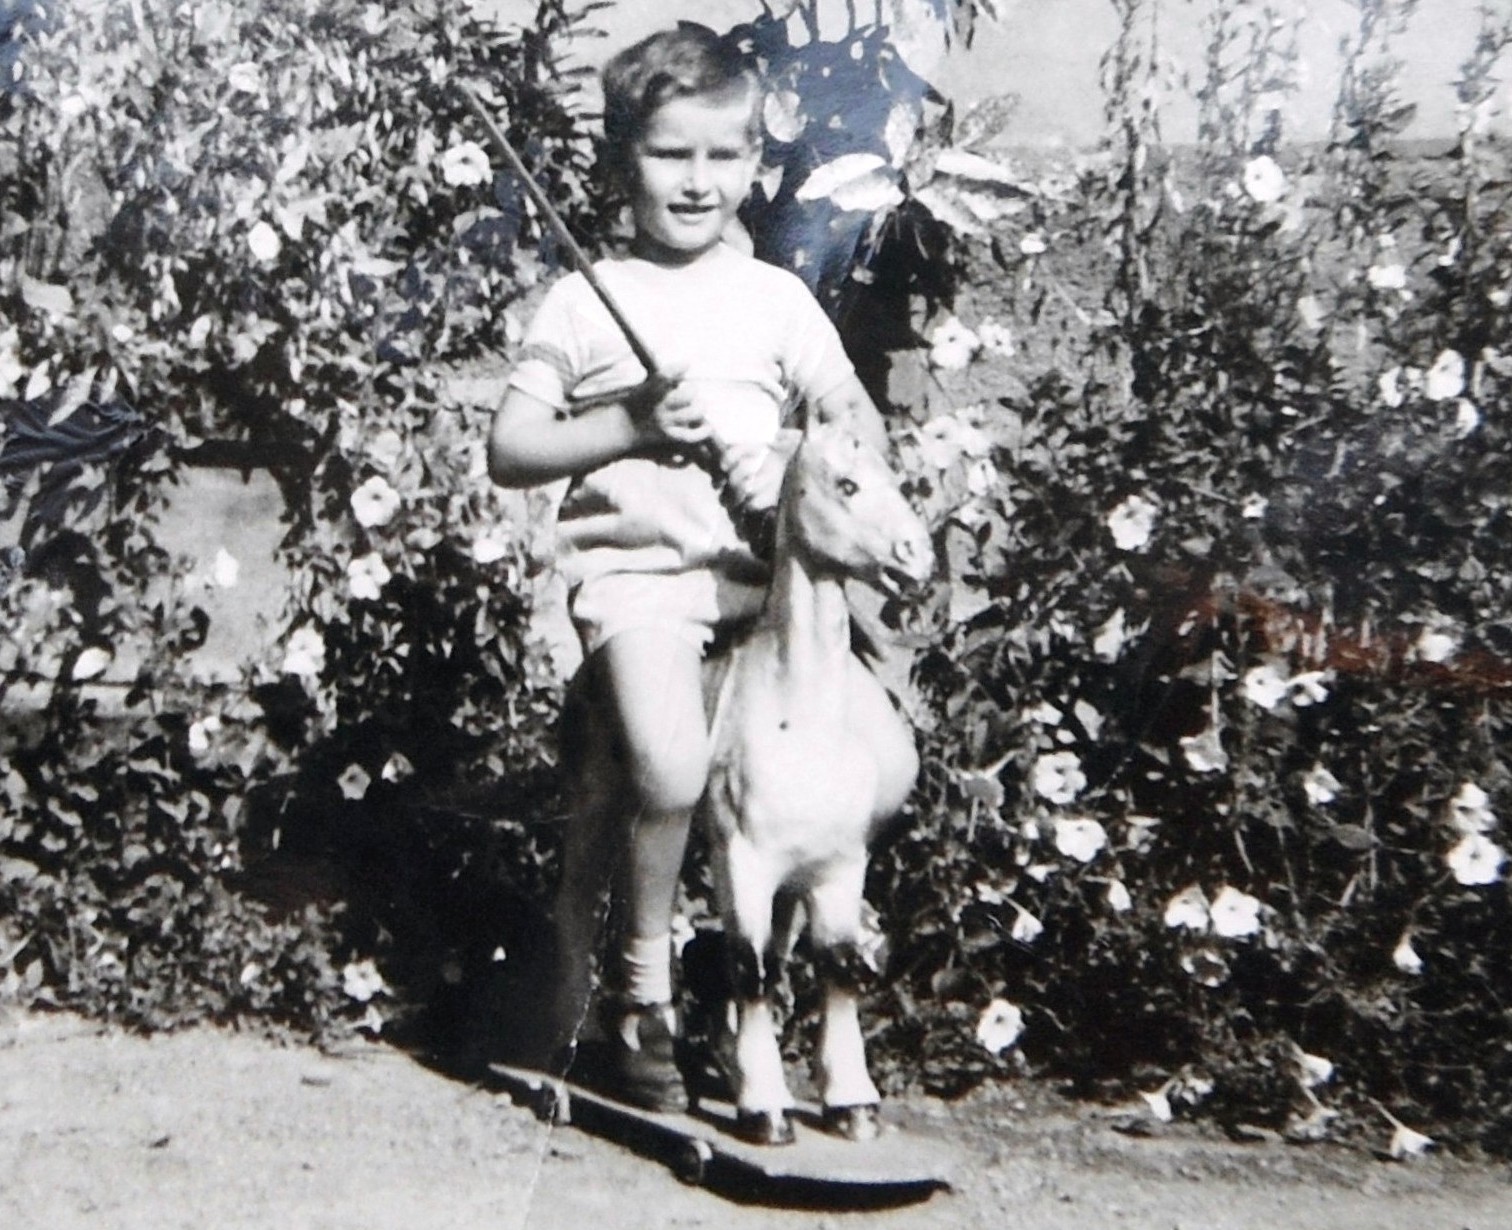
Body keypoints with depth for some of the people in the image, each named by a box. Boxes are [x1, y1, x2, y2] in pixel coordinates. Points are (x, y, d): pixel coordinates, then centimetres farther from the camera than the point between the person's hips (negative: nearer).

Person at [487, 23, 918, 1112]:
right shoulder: (586, 300, 5)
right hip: (633, 565, -3)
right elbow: (509, 453, 0)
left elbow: (865, 430, 9)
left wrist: (794, 463, -12)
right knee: (671, 768, -30)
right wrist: (631, 422, -13)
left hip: (762, 570, 4)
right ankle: (642, 976, -2)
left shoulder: (777, 298, 12)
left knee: (885, 766, -13)